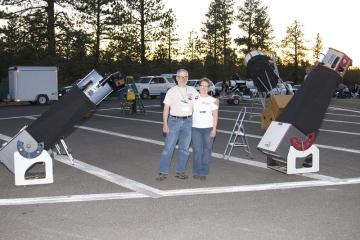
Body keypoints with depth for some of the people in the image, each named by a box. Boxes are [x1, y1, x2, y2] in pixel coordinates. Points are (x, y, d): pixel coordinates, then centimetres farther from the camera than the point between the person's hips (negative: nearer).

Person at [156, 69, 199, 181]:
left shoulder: (192, 90, 9)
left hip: (188, 122, 3)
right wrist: (165, 124, -9)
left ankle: (180, 171, 17)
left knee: (184, 148, 7)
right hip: (174, 121, -3)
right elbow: (166, 108, -1)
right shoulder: (172, 91, 1)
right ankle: (163, 172, -2)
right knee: (168, 147, -6)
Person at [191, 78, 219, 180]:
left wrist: (214, 129, -5)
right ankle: (196, 172, 9)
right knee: (197, 150, -2)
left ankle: (204, 173, 10)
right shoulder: (194, 98, 7)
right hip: (196, 128, 0)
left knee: (207, 150, 1)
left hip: (208, 128, 0)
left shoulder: (212, 100, 4)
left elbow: (215, 116, 3)